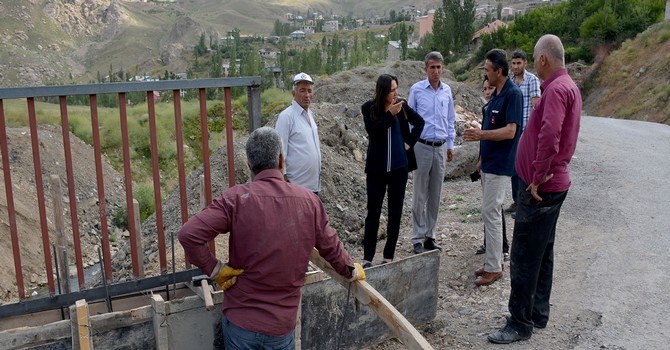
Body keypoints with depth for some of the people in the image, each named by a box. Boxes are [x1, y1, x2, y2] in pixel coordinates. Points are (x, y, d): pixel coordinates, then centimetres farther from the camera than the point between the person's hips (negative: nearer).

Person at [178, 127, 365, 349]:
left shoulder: (236, 198, -13)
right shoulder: (309, 200, -4)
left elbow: (188, 234, -21)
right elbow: (331, 248, 7)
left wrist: (215, 270, -8)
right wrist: (352, 271, 26)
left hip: (240, 320, -1)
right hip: (283, 324, 2)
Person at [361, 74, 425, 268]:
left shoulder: (402, 105, -1)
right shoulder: (369, 108, -7)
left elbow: (419, 122, 14)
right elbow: (372, 132, -20)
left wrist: (410, 141, 3)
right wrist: (390, 114, -25)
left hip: (399, 166, 2)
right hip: (376, 168, -2)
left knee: (395, 212, 8)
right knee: (373, 213, 3)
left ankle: (389, 256, 19)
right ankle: (368, 258, 11)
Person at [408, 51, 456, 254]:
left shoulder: (447, 91, 8)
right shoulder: (417, 89, -3)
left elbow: (450, 121, 16)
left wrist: (450, 145, 13)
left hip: (441, 147, 4)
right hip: (422, 146, -4)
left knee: (435, 195, 9)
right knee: (420, 195, 0)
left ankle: (430, 236, 19)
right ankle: (417, 239, 7)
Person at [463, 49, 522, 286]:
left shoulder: (512, 94, -15)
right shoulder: (496, 94, 13)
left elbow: (510, 131, -22)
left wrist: (481, 135, -32)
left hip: (499, 165, -10)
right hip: (489, 163, 10)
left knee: (491, 212, -7)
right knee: (492, 212, 13)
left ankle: (494, 268, 2)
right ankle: (494, 261, 23)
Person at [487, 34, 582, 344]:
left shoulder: (556, 89, -18)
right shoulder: (568, 86, 15)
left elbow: (549, 136, -31)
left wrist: (539, 177, -23)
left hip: (541, 188, -11)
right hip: (554, 184, 11)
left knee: (524, 257, -4)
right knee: (542, 252, 17)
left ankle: (520, 323, 5)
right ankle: (539, 313, 28)